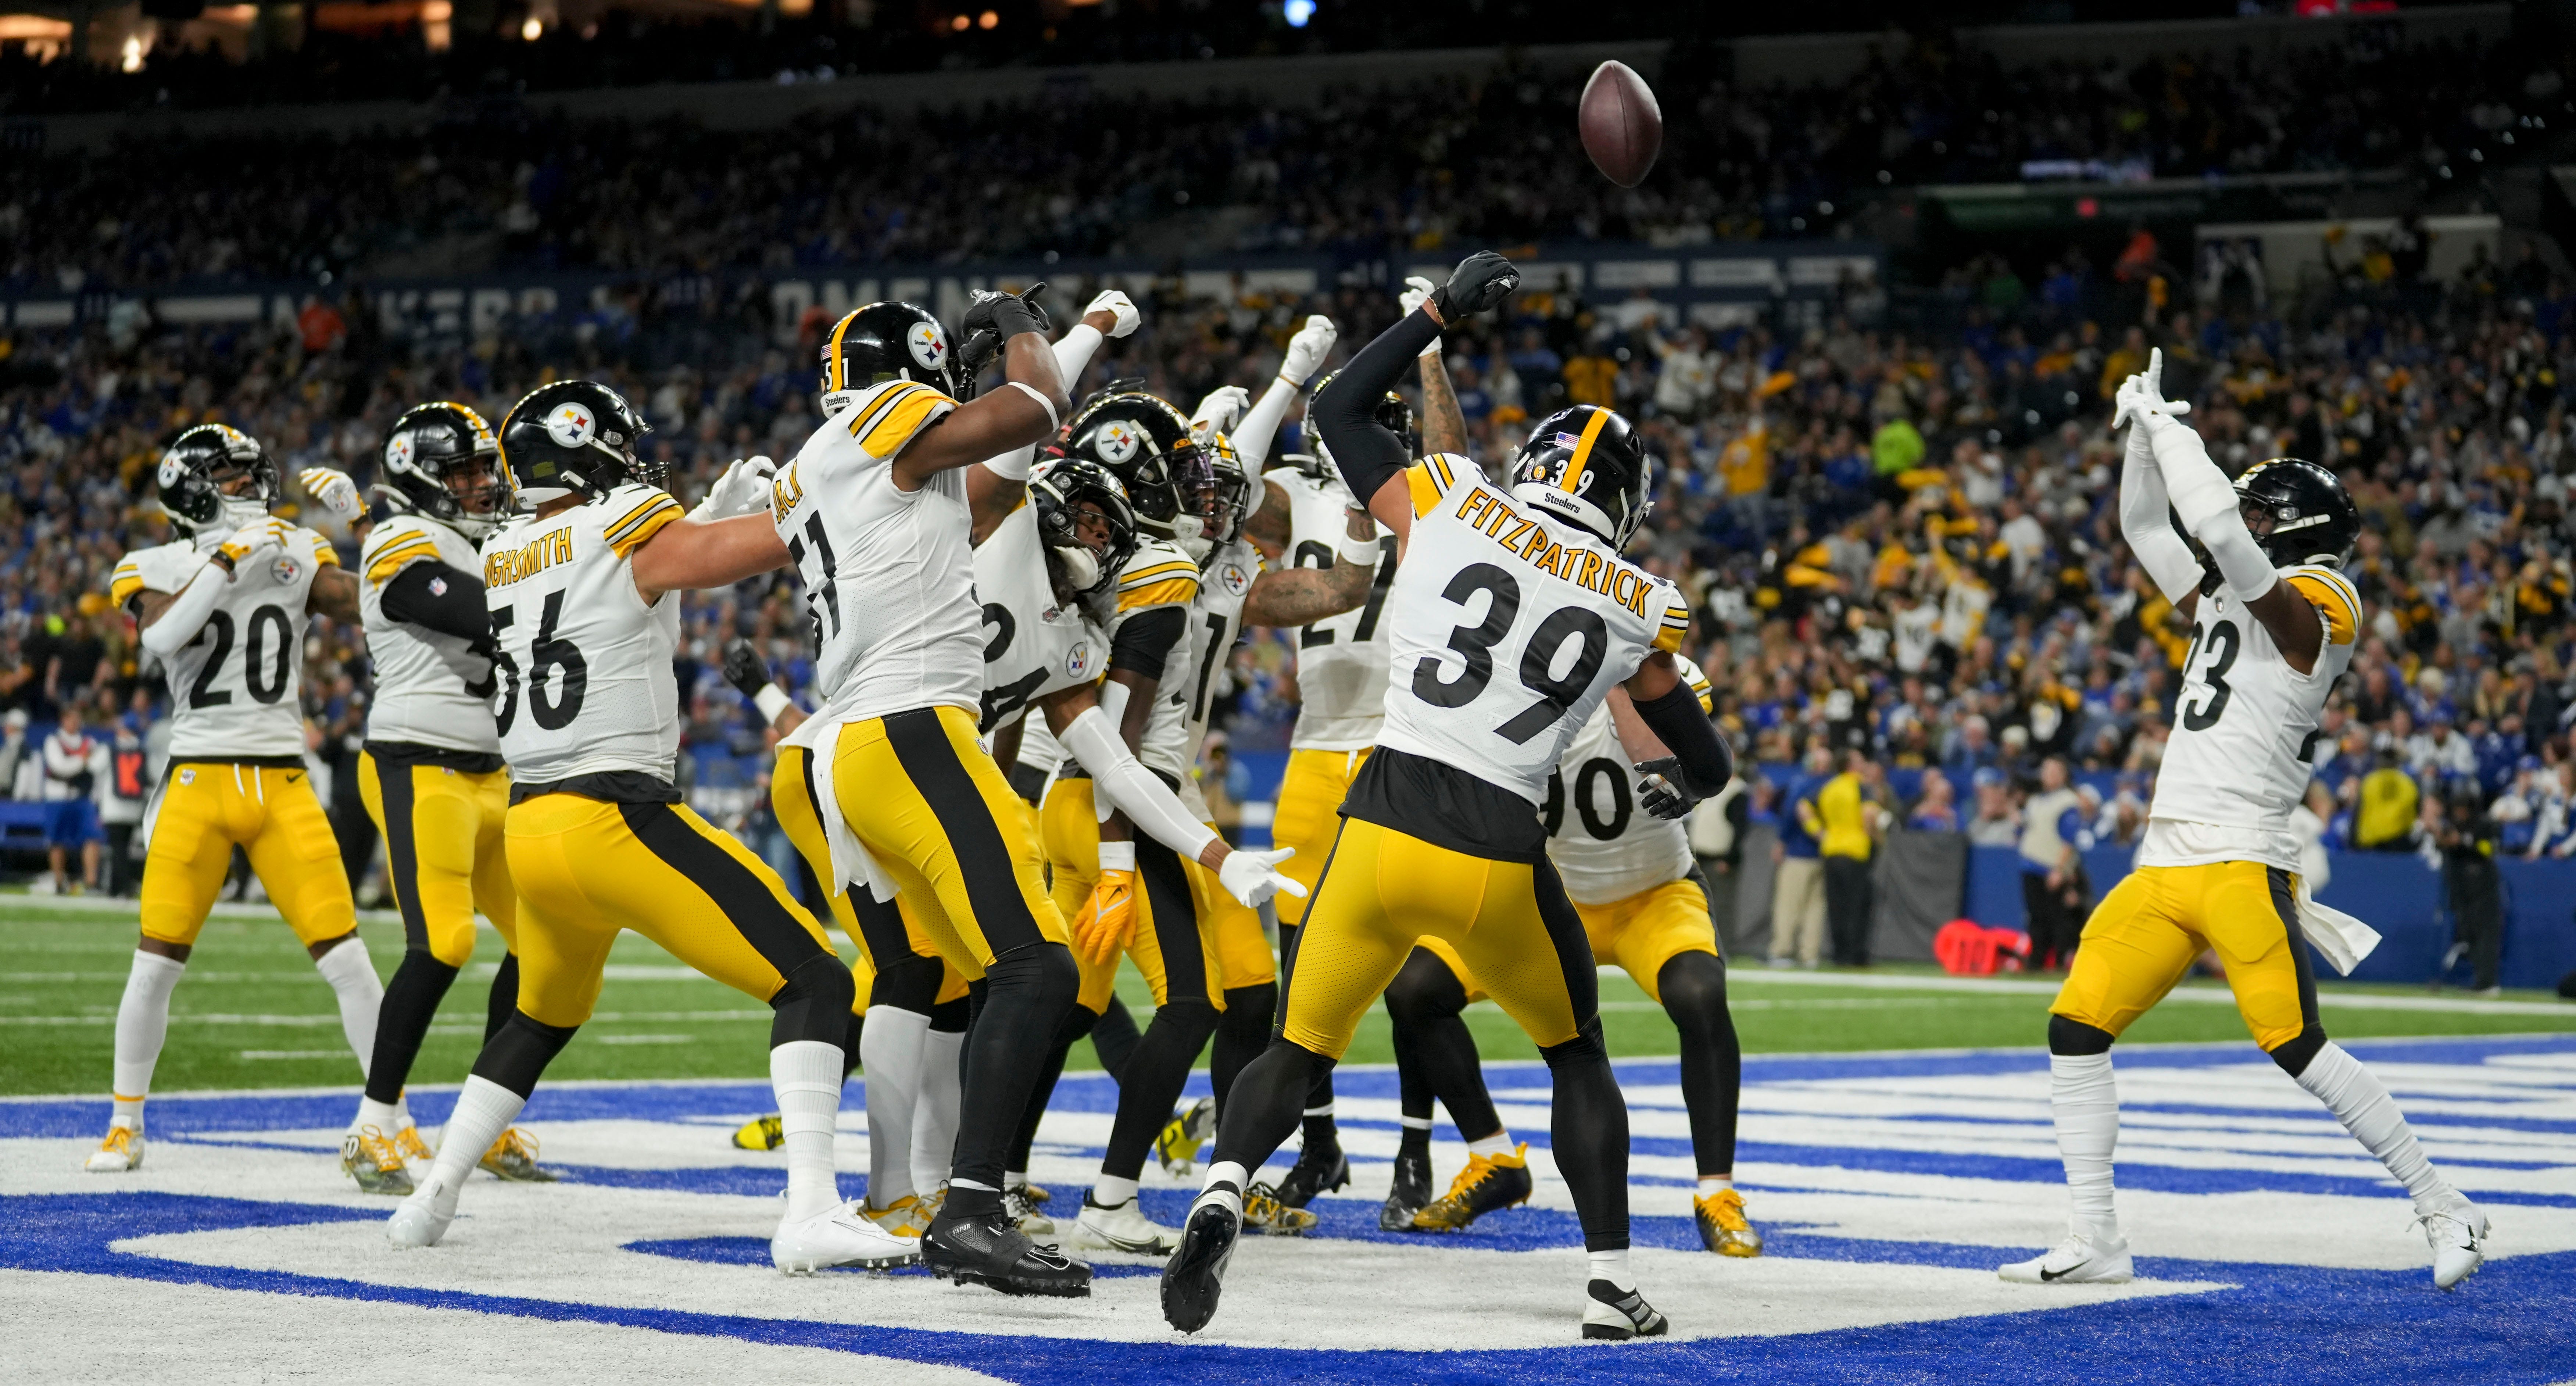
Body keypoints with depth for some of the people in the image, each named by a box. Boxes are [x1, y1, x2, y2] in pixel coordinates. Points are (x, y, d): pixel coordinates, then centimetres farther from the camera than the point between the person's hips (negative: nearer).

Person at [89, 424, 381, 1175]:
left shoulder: (294, 556, 9)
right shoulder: (160, 568, 2)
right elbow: (162, 636, -19)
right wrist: (228, 559, -21)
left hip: (283, 784, 2)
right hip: (199, 780, -1)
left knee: (346, 957, -5)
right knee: (156, 964, -1)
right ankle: (125, 1124, 15)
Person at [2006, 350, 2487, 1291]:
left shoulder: (2314, 603, -6)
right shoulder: (2227, 602, 19)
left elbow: (2218, 528, -20)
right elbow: (2148, 531, 29)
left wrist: (2170, 429, -9)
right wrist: (2146, 432, 17)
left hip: (2242, 867, -9)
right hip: (2163, 869, 9)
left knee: (2296, 1047, -15)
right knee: (2076, 1029, 1)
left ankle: (2445, 1212, -3)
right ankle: (2094, 1244, 5)